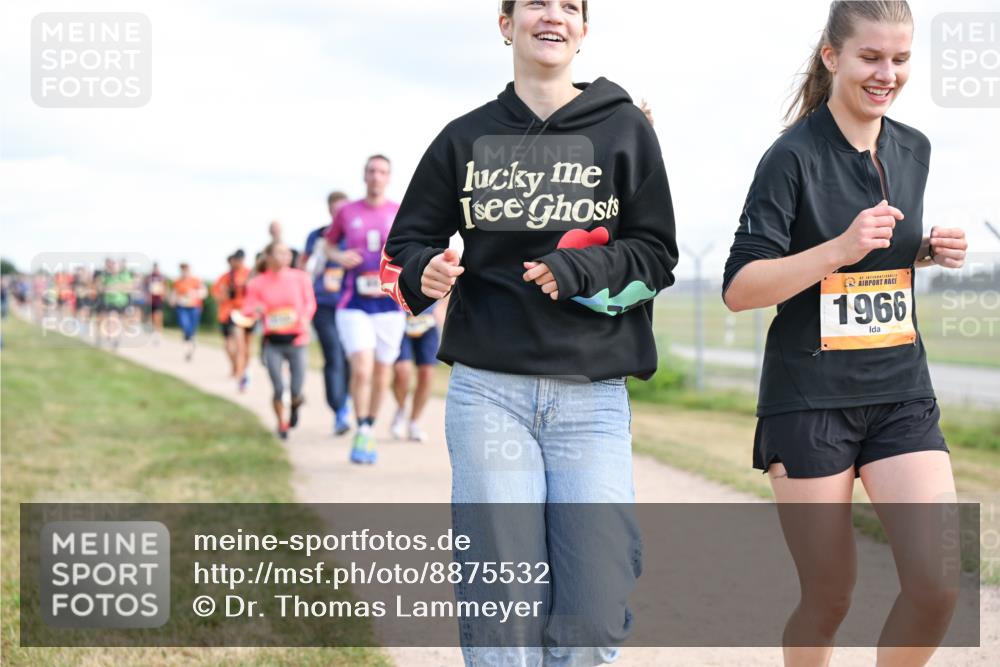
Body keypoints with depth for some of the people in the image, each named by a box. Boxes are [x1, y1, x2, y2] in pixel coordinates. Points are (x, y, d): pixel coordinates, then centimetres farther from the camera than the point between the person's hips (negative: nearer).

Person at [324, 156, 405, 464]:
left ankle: (369, 432, 25)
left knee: (381, 373, 8)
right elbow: (329, 243, 20)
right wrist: (338, 256, -2)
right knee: (362, 368, -16)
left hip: (389, 303, 1)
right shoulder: (347, 213, 5)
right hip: (354, 304, -1)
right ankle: (362, 432, -3)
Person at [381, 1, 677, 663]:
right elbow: (404, 246, 14)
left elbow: (658, 254, 6)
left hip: (592, 395, 0)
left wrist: (585, 269, -12)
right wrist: (425, 273, -9)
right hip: (488, 390, 0)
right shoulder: (466, 138, 10)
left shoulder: (625, 130, 7)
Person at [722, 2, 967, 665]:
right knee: (830, 595, 3)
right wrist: (841, 249, -25)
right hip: (811, 399, -5)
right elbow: (739, 289, -13)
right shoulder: (794, 156, -9)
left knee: (940, 584, -9)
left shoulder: (914, 149, 9)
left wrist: (930, 251, 3)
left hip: (901, 393, 5)